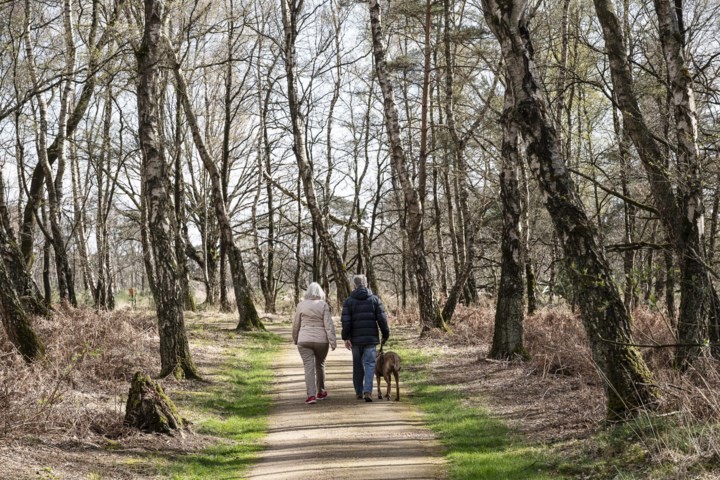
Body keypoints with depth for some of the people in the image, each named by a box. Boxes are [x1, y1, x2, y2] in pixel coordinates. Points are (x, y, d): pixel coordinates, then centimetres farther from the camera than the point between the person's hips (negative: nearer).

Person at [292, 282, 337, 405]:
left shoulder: (301, 305, 1)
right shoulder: (324, 305, -3)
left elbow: (296, 325, 8)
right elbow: (328, 324, -9)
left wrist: (295, 339, 22)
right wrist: (332, 341, -9)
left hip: (304, 340, 0)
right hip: (321, 340, 0)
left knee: (309, 367, -4)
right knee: (320, 365, 18)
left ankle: (311, 395, -16)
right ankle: (320, 392, 28)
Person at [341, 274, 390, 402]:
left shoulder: (349, 301, 2)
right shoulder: (374, 299, 3)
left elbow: (346, 321, -6)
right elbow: (382, 319, 0)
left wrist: (346, 338, -5)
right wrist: (385, 334, 9)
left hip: (355, 339, 1)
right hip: (371, 338, -1)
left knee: (358, 365, 13)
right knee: (369, 364, -1)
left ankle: (359, 392, 19)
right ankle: (367, 391, -16)